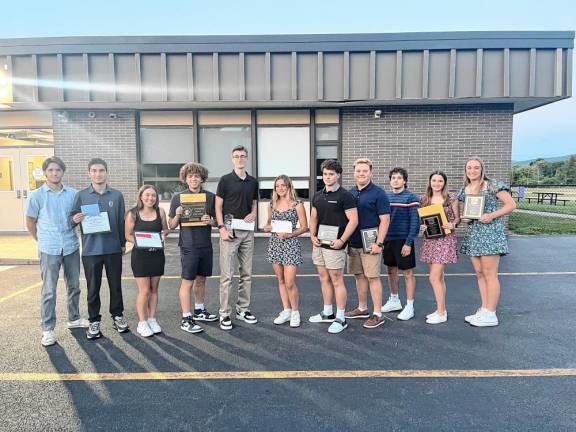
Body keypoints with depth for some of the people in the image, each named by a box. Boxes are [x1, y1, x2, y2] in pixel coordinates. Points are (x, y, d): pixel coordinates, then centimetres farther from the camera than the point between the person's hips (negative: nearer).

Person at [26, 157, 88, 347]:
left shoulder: (73, 194, 3)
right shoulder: (37, 195, -3)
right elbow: (30, 222, 6)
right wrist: (42, 241, 9)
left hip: (71, 247, 3)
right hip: (49, 250, -3)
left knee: (74, 286, 14)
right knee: (49, 291, 0)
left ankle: (74, 319, 31)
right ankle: (48, 329, 10)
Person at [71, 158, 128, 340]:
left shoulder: (117, 195, 4)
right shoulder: (81, 195, 2)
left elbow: (121, 220, 7)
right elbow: (73, 219, 5)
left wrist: (123, 243, 7)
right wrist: (75, 219, -18)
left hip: (113, 248, 1)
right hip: (91, 249, -1)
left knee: (116, 285, 11)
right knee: (93, 288, 7)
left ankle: (117, 316, 26)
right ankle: (94, 321, 20)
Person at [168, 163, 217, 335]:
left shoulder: (210, 197, 4)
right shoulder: (178, 198, -2)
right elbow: (171, 225, 2)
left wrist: (210, 221, -13)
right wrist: (177, 215, -18)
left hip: (206, 245, 4)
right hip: (188, 246, -3)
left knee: (201, 279, 16)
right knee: (187, 282, -1)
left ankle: (199, 311, 33)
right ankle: (186, 319, 8)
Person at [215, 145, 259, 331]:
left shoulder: (253, 182, 11)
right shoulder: (225, 180, -2)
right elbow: (218, 207, -3)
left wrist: (253, 213, -3)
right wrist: (222, 228, -13)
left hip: (247, 230, 5)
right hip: (230, 229, -5)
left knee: (246, 273, 11)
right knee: (227, 274, -4)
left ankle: (243, 309, 22)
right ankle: (224, 314, 5)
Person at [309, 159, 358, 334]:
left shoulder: (345, 196, -9)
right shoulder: (317, 195, 11)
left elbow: (353, 220, -13)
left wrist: (341, 240, -18)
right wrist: (313, 236, 3)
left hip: (334, 245, -7)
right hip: (318, 244, 7)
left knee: (337, 281, -1)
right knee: (324, 279, 15)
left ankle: (340, 318, 9)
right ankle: (327, 313, 28)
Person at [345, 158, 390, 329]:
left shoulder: (378, 194, -7)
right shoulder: (350, 193, 11)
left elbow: (385, 220, -11)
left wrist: (379, 243, -17)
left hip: (370, 244, -6)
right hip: (353, 243, 6)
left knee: (373, 277, -2)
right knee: (359, 276, 14)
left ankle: (377, 314, 7)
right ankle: (362, 309, 27)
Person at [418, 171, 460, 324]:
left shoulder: (451, 199, -3)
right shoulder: (424, 199, 7)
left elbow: (458, 218, 3)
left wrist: (452, 225, -17)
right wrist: (421, 225, -7)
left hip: (445, 240, -5)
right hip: (429, 240, 5)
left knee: (434, 277, -9)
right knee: (439, 277, 12)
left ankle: (441, 313, 3)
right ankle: (441, 309, 23)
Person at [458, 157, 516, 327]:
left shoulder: (492, 186, -6)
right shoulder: (464, 191, 12)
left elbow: (511, 204, -8)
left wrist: (491, 215, -19)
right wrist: (464, 219, 1)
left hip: (490, 233, -7)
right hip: (473, 235, 7)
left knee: (489, 274, -3)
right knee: (479, 274, 10)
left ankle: (491, 315, 4)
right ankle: (484, 310, 20)